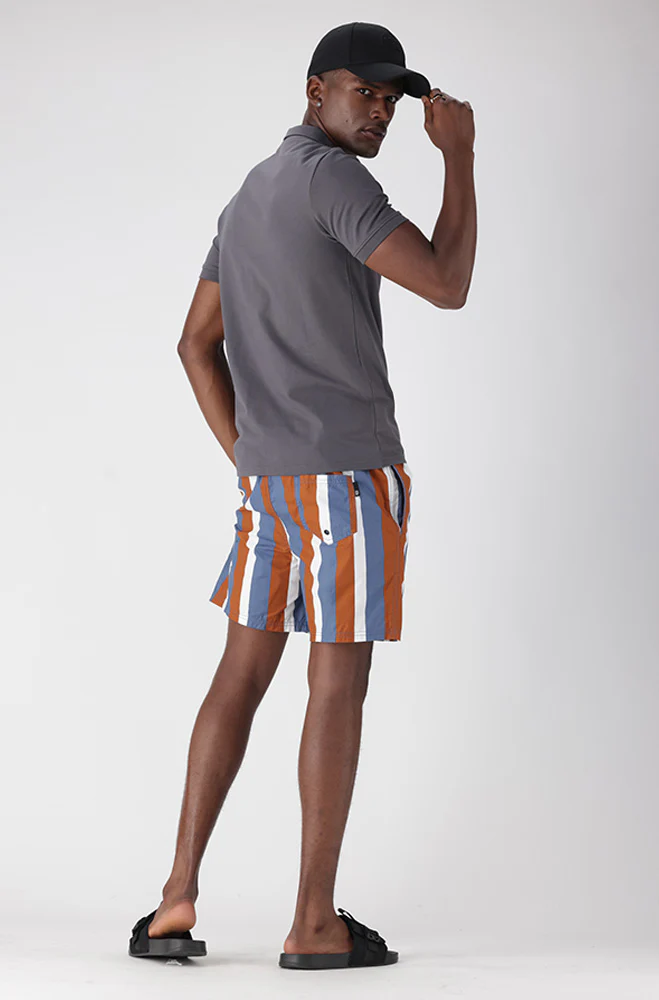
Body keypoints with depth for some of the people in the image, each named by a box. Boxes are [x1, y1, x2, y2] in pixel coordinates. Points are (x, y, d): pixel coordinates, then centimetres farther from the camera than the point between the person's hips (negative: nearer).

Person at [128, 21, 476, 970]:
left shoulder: (248, 199, 18)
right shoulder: (332, 177, -11)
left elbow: (197, 343, 19)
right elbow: (447, 286, -16)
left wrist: (249, 462, 16)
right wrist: (460, 155, -6)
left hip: (271, 475, 8)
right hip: (350, 471, -8)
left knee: (243, 672, 12)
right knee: (340, 681, -3)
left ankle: (178, 898, 10)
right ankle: (316, 921, 2)